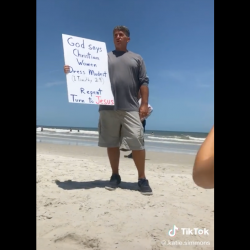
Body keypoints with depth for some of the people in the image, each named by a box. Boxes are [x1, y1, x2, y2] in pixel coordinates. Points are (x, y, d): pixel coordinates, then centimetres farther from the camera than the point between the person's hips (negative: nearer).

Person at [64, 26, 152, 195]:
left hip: (131, 108, -1)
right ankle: (115, 176, 18)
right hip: (108, 108, 2)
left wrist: (145, 104, -3)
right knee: (111, 143, 5)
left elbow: (144, 82, 8)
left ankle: (142, 179, 3)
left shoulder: (137, 58, 16)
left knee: (137, 142, -8)